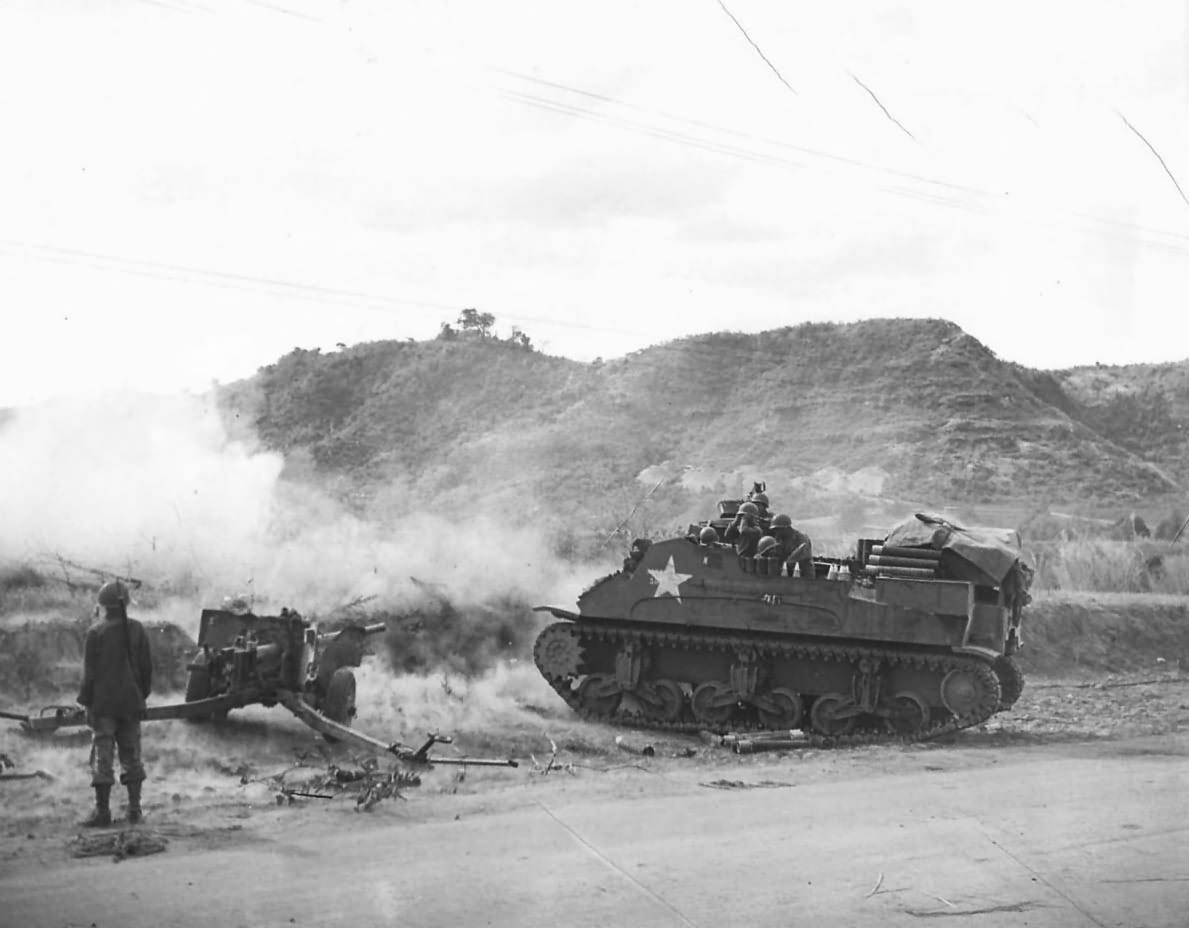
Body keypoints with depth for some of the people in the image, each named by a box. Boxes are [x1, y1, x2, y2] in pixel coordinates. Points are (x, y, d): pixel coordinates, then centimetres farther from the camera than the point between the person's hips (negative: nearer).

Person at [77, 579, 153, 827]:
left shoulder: (96, 632, -9)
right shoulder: (136, 630, 2)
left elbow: (90, 672, -8)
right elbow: (147, 668, 5)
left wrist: (87, 703, -1)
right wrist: (141, 696, 14)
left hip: (103, 704, -4)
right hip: (131, 702, 4)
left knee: (102, 756, 0)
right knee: (131, 755, 11)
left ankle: (102, 811, 1)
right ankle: (134, 808, 11)